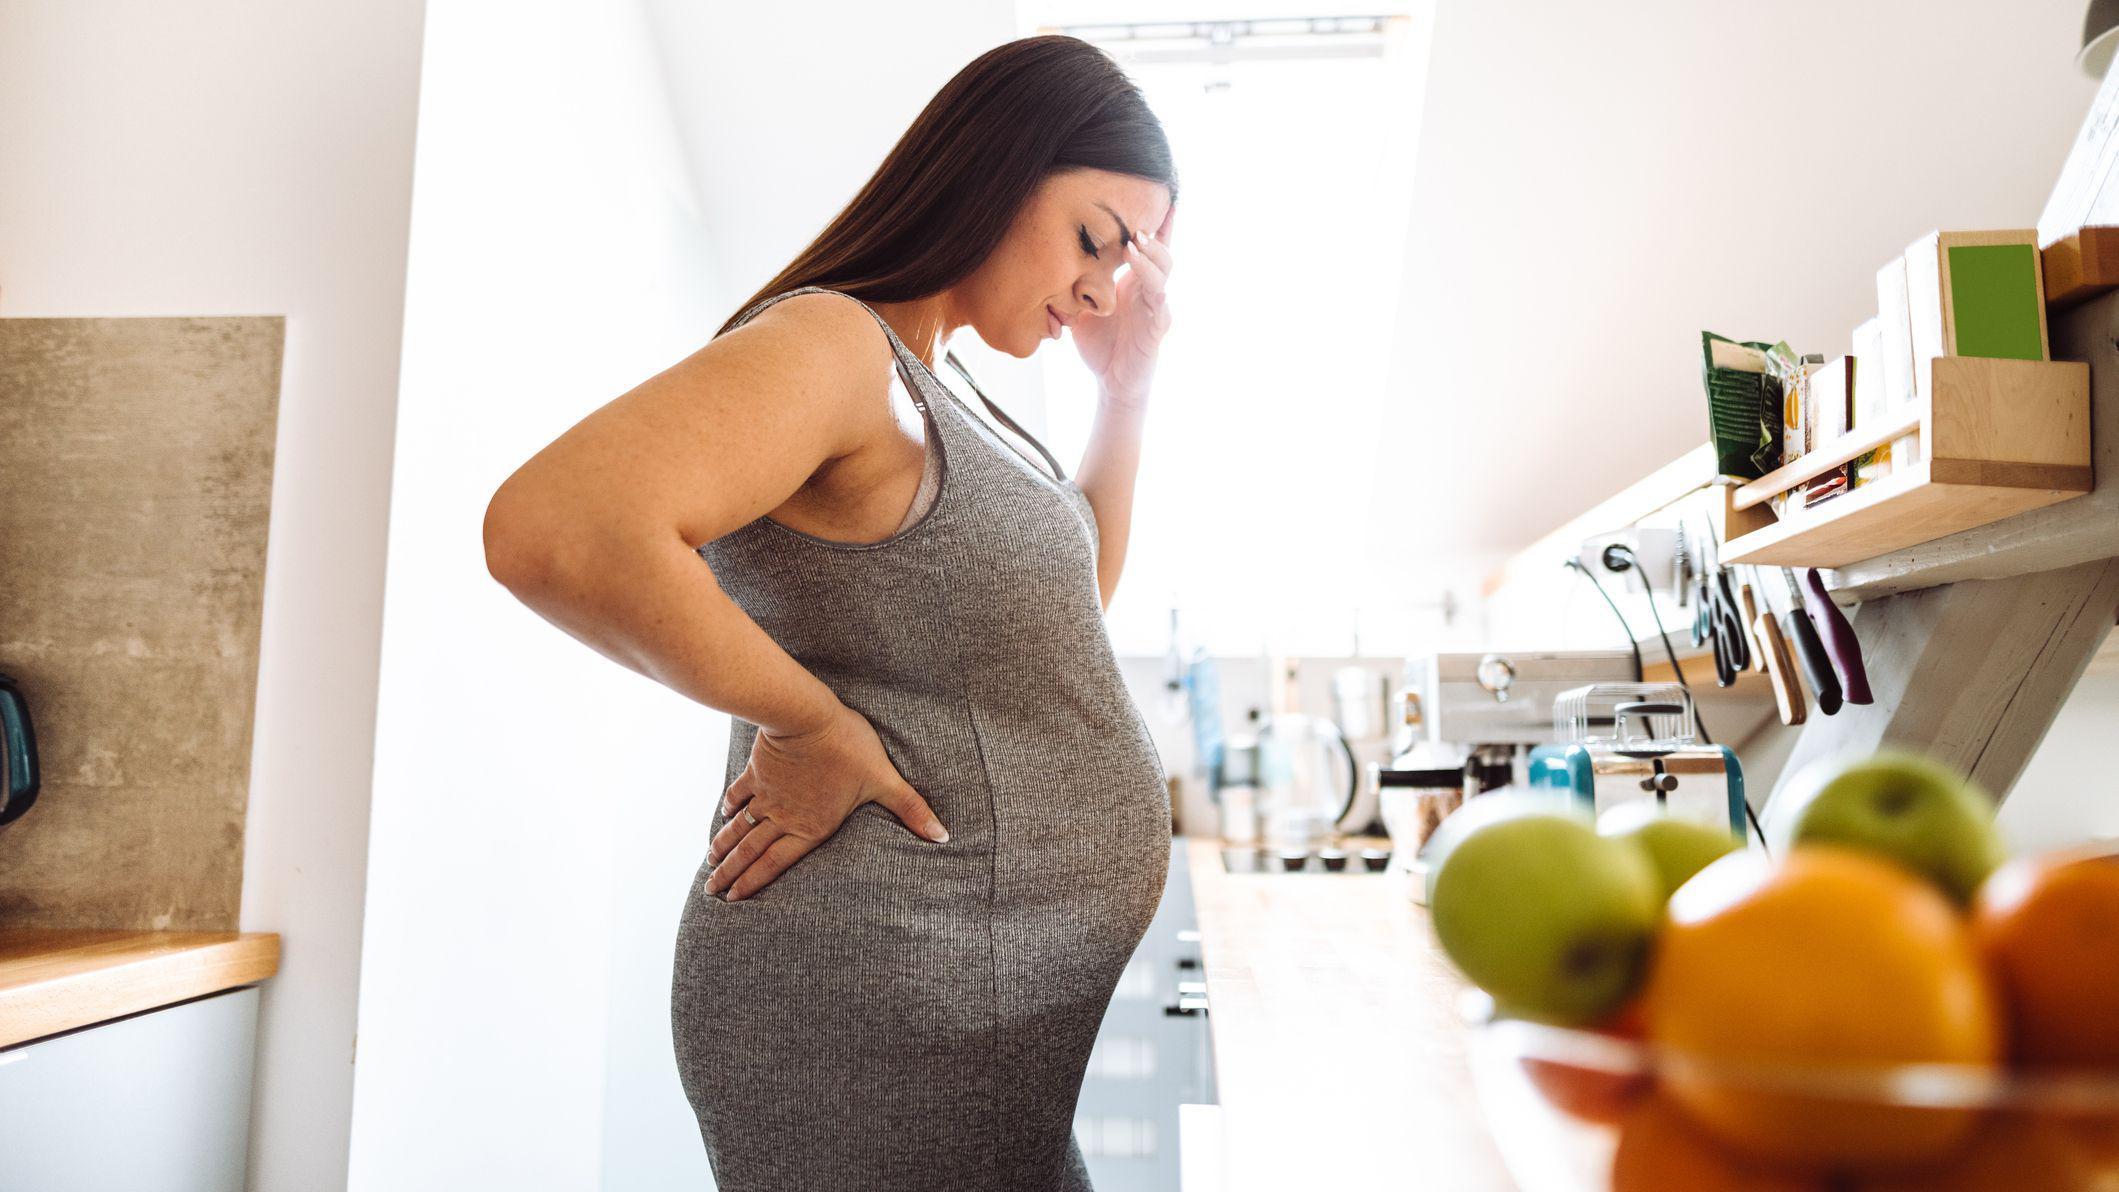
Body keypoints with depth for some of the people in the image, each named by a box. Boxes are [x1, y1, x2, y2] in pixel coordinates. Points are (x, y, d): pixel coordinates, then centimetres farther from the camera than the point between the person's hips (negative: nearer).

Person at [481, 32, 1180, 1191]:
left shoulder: (924, 391, 12)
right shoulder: (829, 341, -17)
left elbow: (1069, 595, 21)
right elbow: (553, 532, -34)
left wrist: (1127, 388, 11)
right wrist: (811, 725, -22)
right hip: (887, 1014, -9)